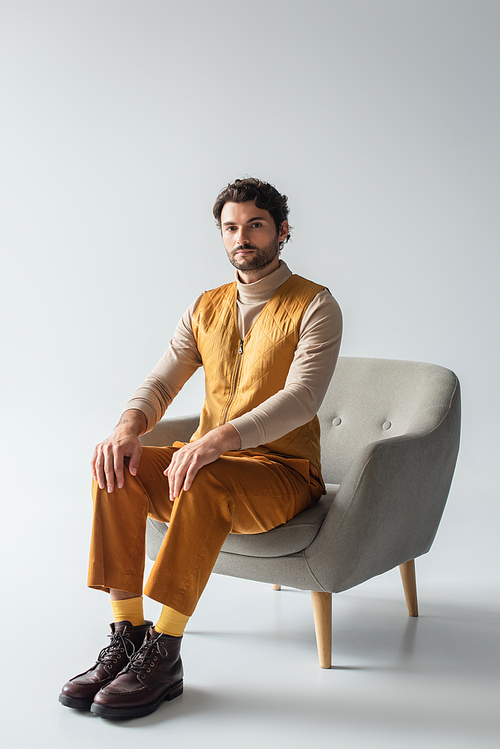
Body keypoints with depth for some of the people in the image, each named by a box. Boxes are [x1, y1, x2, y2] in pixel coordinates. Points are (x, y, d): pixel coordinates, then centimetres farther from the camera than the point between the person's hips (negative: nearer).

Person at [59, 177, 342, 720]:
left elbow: (301, 398, -20)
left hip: (283, 473, -5)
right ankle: (126, 638, -20)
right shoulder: (207, 307, 13)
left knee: (204, 483, -37)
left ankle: (163, 653, -28)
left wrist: (219, 439, -35)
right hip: (207, 461, 5)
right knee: (116, 466, -21)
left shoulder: (314, 305, -4)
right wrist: (129, 426, -20)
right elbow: (161, 383, 4)